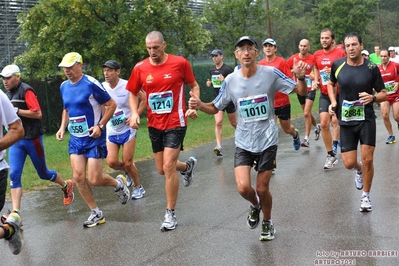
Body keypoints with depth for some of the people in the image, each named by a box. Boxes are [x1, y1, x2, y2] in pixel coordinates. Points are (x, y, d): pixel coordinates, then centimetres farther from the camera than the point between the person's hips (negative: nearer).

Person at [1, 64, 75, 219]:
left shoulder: (26, 91, -14)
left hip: (32, 139, -7)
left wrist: (16, 110, -23)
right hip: (16, 141, 7)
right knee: (14, 175, -8)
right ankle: (16, 212, -11)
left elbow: (38, 113, -22)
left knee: (43, 173, 10)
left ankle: (66, 186, 39)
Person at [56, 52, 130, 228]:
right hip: (75, 139, 6)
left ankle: (119, 183, 26)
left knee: (94, 180, -8)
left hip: (93, 138, -6)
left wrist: (100, 125, -17)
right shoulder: (64, 86, 7)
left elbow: (111, 105, -9)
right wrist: (62, 127, 8)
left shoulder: (91, 84, -15)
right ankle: (96, 213, 13)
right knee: (78, 177, -2)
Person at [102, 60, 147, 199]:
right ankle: (128, 171, 26)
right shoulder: (102, 87, -4)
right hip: (111, 131, 3)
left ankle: (138, 187, 22)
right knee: (112, 162, -8)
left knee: (127, 163, -3)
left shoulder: (127, 86, -14)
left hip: (127, 129, -3)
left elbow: (144, 99, -5)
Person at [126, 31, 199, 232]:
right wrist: (134, 113, -6)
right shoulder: (140, 68, -1)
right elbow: (133, 93, 11)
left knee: (168, 166, -12)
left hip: (175, 123, -4)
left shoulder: (180, 63, -8)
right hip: (154, 125, 4)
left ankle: (170, 214, 1)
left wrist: (194, 106, -11)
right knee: (162, 169, 12)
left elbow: (194, 86, 4)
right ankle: (188, 165, 46)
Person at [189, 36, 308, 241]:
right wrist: (199, 105, -15)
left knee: (262, 189, 4)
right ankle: (255, 205, 25)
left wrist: (301, 77, -27)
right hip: (243, 142, 1)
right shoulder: (231, 80, -4)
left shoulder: (270, 73, -9)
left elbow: (301, 92, -6)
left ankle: (267, 222, 34)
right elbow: (215, 108, 6)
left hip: (267, 141, -1)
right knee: (243, 187, -13)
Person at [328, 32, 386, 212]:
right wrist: (333, 102, 1)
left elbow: (383, 94, -1)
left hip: (366, 119, -1)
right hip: (346, 121, 2)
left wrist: (373, 98, -22)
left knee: (367, 159, -5)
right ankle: (359, 169, 39)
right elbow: (331, 83, 17)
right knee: (349, 163, 0)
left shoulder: (371, 68, -9)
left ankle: (366, 197, 17)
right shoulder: (337, 65, -4)